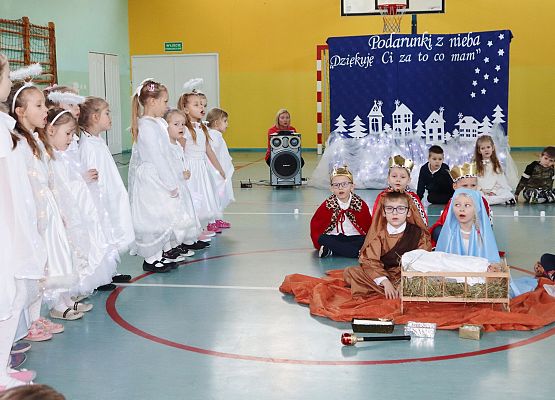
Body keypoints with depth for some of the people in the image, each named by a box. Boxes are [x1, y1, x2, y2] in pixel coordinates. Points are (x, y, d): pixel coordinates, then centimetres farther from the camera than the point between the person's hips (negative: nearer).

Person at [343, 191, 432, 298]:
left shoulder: (418, 233, -2)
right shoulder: (378, 232, 0)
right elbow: (371, 261, -10)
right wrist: (385, 282, -25)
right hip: (382, 274, 1)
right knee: (349, 272, -19)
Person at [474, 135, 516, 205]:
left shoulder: (496, 164, 13)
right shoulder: (475, 164, 6)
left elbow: (500, 181, 8)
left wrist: (493, 191, -6)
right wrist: (481, 191, -12)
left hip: (494, 192, 2)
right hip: (481, 192, -2)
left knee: (509, 195, -26)